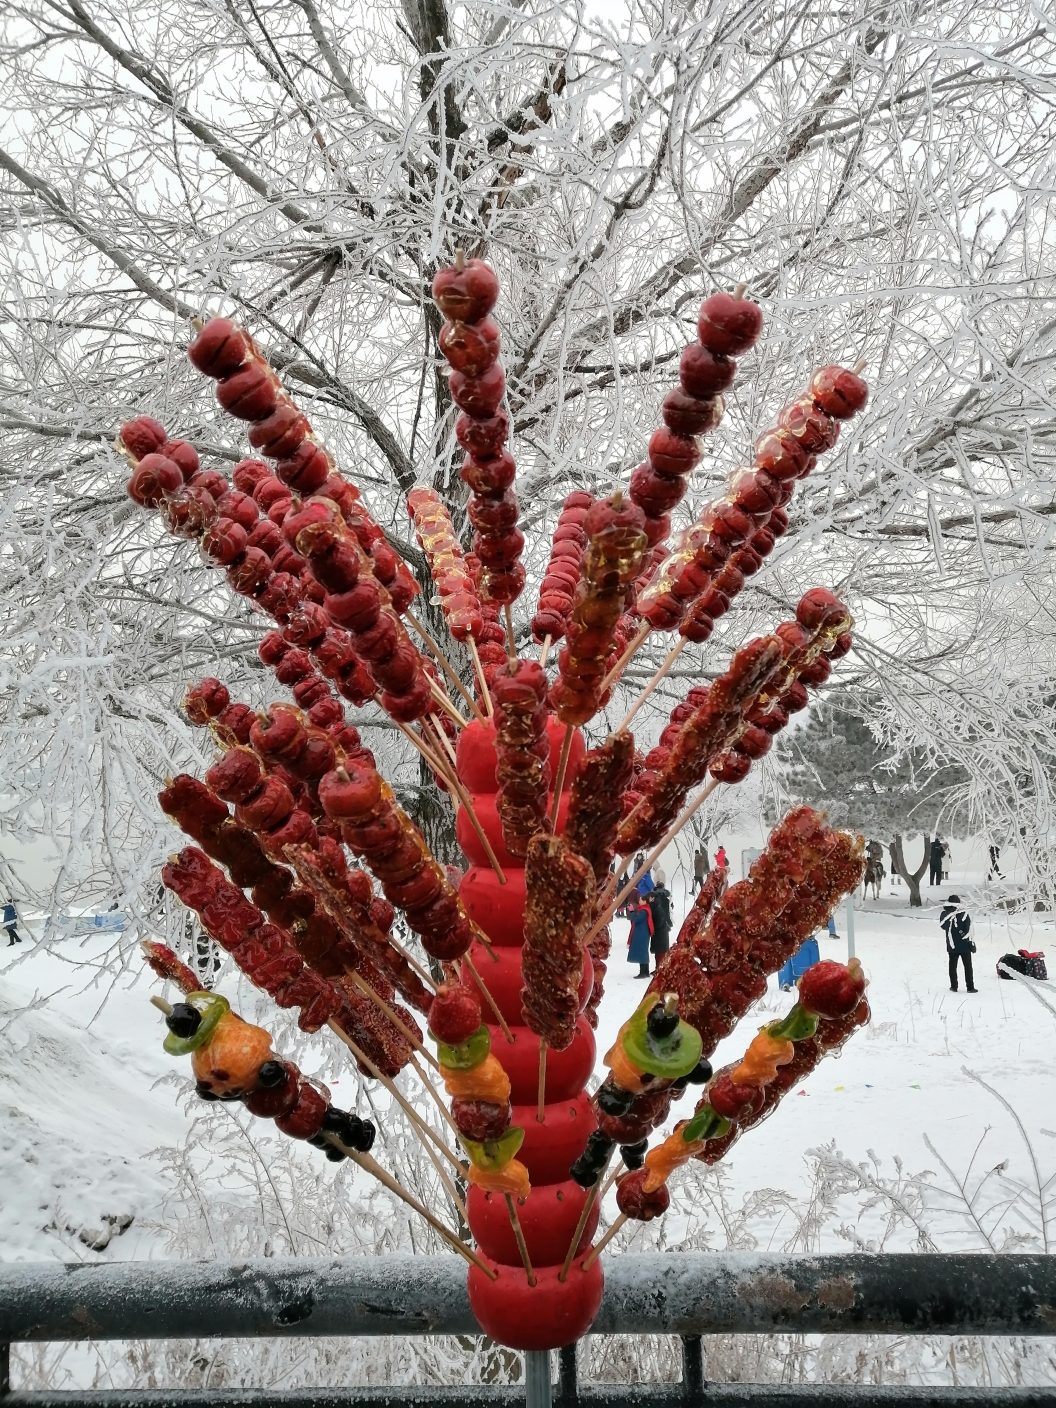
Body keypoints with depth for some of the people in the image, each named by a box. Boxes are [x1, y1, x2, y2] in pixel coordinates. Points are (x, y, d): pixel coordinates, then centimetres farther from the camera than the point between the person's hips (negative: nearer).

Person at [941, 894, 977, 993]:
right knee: (968, 966, 8)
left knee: (952, 966, 13)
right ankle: (970, 987, 9)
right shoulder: (964, 914, -15)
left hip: (951, 946, 2)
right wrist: (971, 943, -3)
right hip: (964, 945, -2)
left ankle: (954, 986, 14)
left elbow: (943, 927, 7)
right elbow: (969, 929, -11)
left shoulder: (944, 915, -7)